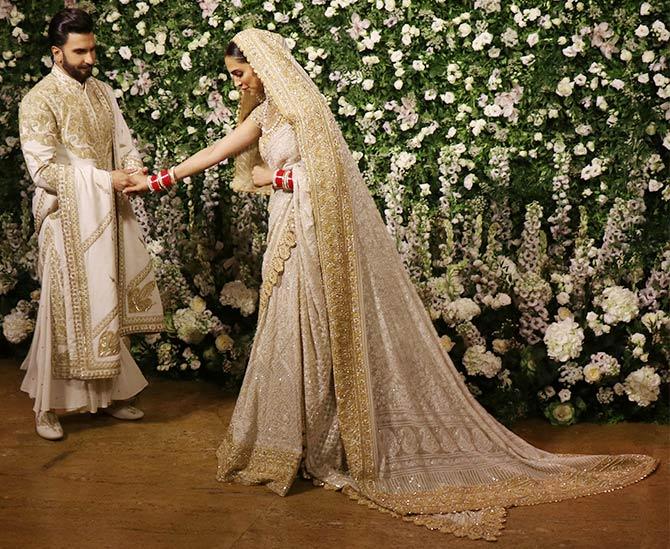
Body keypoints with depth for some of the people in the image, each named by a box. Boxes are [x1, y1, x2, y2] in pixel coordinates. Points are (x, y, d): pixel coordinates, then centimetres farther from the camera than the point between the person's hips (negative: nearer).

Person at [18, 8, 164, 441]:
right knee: (66, 310, 0)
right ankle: (46, 407, 13)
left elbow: (124, 143, 11)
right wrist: (105, 179, -21)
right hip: (68, 219, -6)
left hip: (109, 214, 6)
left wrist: (134, 169, -12)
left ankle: (108, 393, 24)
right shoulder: (40, 100, -10)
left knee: (108, 307, 11)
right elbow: (44, 169, -17)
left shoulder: (103, 93, 11)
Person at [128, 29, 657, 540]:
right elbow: (217, 151, 20)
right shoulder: (265, 111, 14)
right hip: (294, 240, 9)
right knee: (296, 342, 13)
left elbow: (325, 175, -20)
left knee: (310, 341, -2)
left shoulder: (300, 104, -12)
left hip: (320, 241, -9)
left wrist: (273, 177, -7)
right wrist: (158, 179, 21)